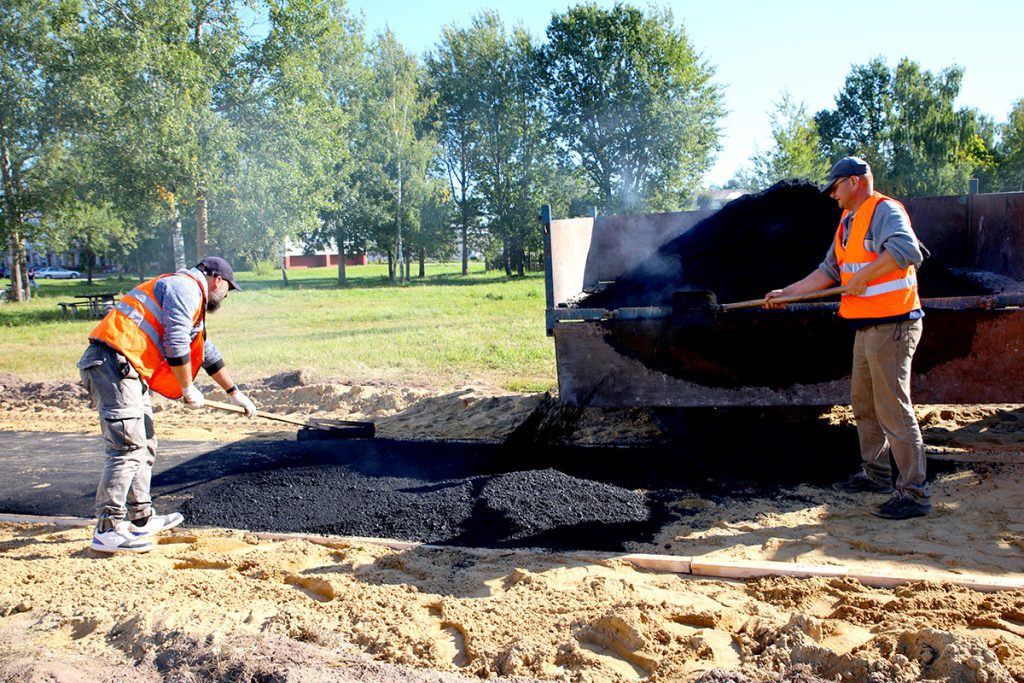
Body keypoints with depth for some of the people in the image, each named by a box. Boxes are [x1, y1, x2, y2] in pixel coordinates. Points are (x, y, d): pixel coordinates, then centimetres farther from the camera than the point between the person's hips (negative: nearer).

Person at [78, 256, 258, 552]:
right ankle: (107, 531, -11)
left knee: (145, 445, 15)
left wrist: (234, 393, 43)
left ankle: (142, 519, 24)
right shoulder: (186, 287, -4)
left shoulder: (192, 304, 28)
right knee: (128, 447, -13)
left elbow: (208, 354, 38)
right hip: (113, 362, -11)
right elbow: (176, 345, -13)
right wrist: (188, 390, -2)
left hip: (128, 371, 11)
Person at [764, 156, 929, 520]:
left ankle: (914, 493, -1)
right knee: (863, 402, 18)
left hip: (890, 325, -10)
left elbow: (906, 251, -31)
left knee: (893, 409, -8)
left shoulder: (884, 210, -13)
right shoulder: (848, 222, 17)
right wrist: (787, 292, 20)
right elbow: (828, 271, 23)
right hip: (867, 326, 10)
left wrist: (862, 276, -25)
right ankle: (875, 473, 32)